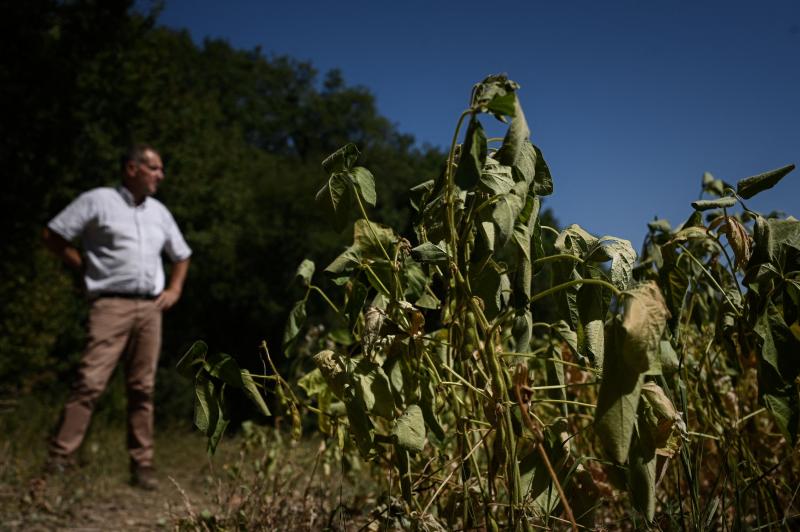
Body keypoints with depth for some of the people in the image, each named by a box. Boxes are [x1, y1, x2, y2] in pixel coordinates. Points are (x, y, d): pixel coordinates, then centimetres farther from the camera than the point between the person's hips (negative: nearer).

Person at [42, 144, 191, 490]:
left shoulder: (158, 211, 19)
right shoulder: (98, 201, 2)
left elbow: (181, 255, 30)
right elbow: (53, 235, 2)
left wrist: (175, 289, 16)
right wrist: (86, 268, -1)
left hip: (150, 307, 5)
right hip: (112, 304, -5)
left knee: (142, 388, 4)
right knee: (90, 381, -14)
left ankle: (142, 466, 9)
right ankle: (59, 458, -7)